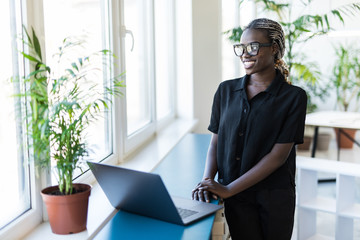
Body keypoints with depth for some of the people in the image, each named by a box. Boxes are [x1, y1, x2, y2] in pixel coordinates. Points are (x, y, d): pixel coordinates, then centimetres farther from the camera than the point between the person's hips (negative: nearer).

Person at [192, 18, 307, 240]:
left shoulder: (294, 97, -7)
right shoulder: (226, 91, 5)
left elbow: (278, 155, -12)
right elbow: (215, 141, 7)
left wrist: (228, 189, -16)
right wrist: (207, 181, -11)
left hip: (274, 199, -2)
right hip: (235, 198, 2)